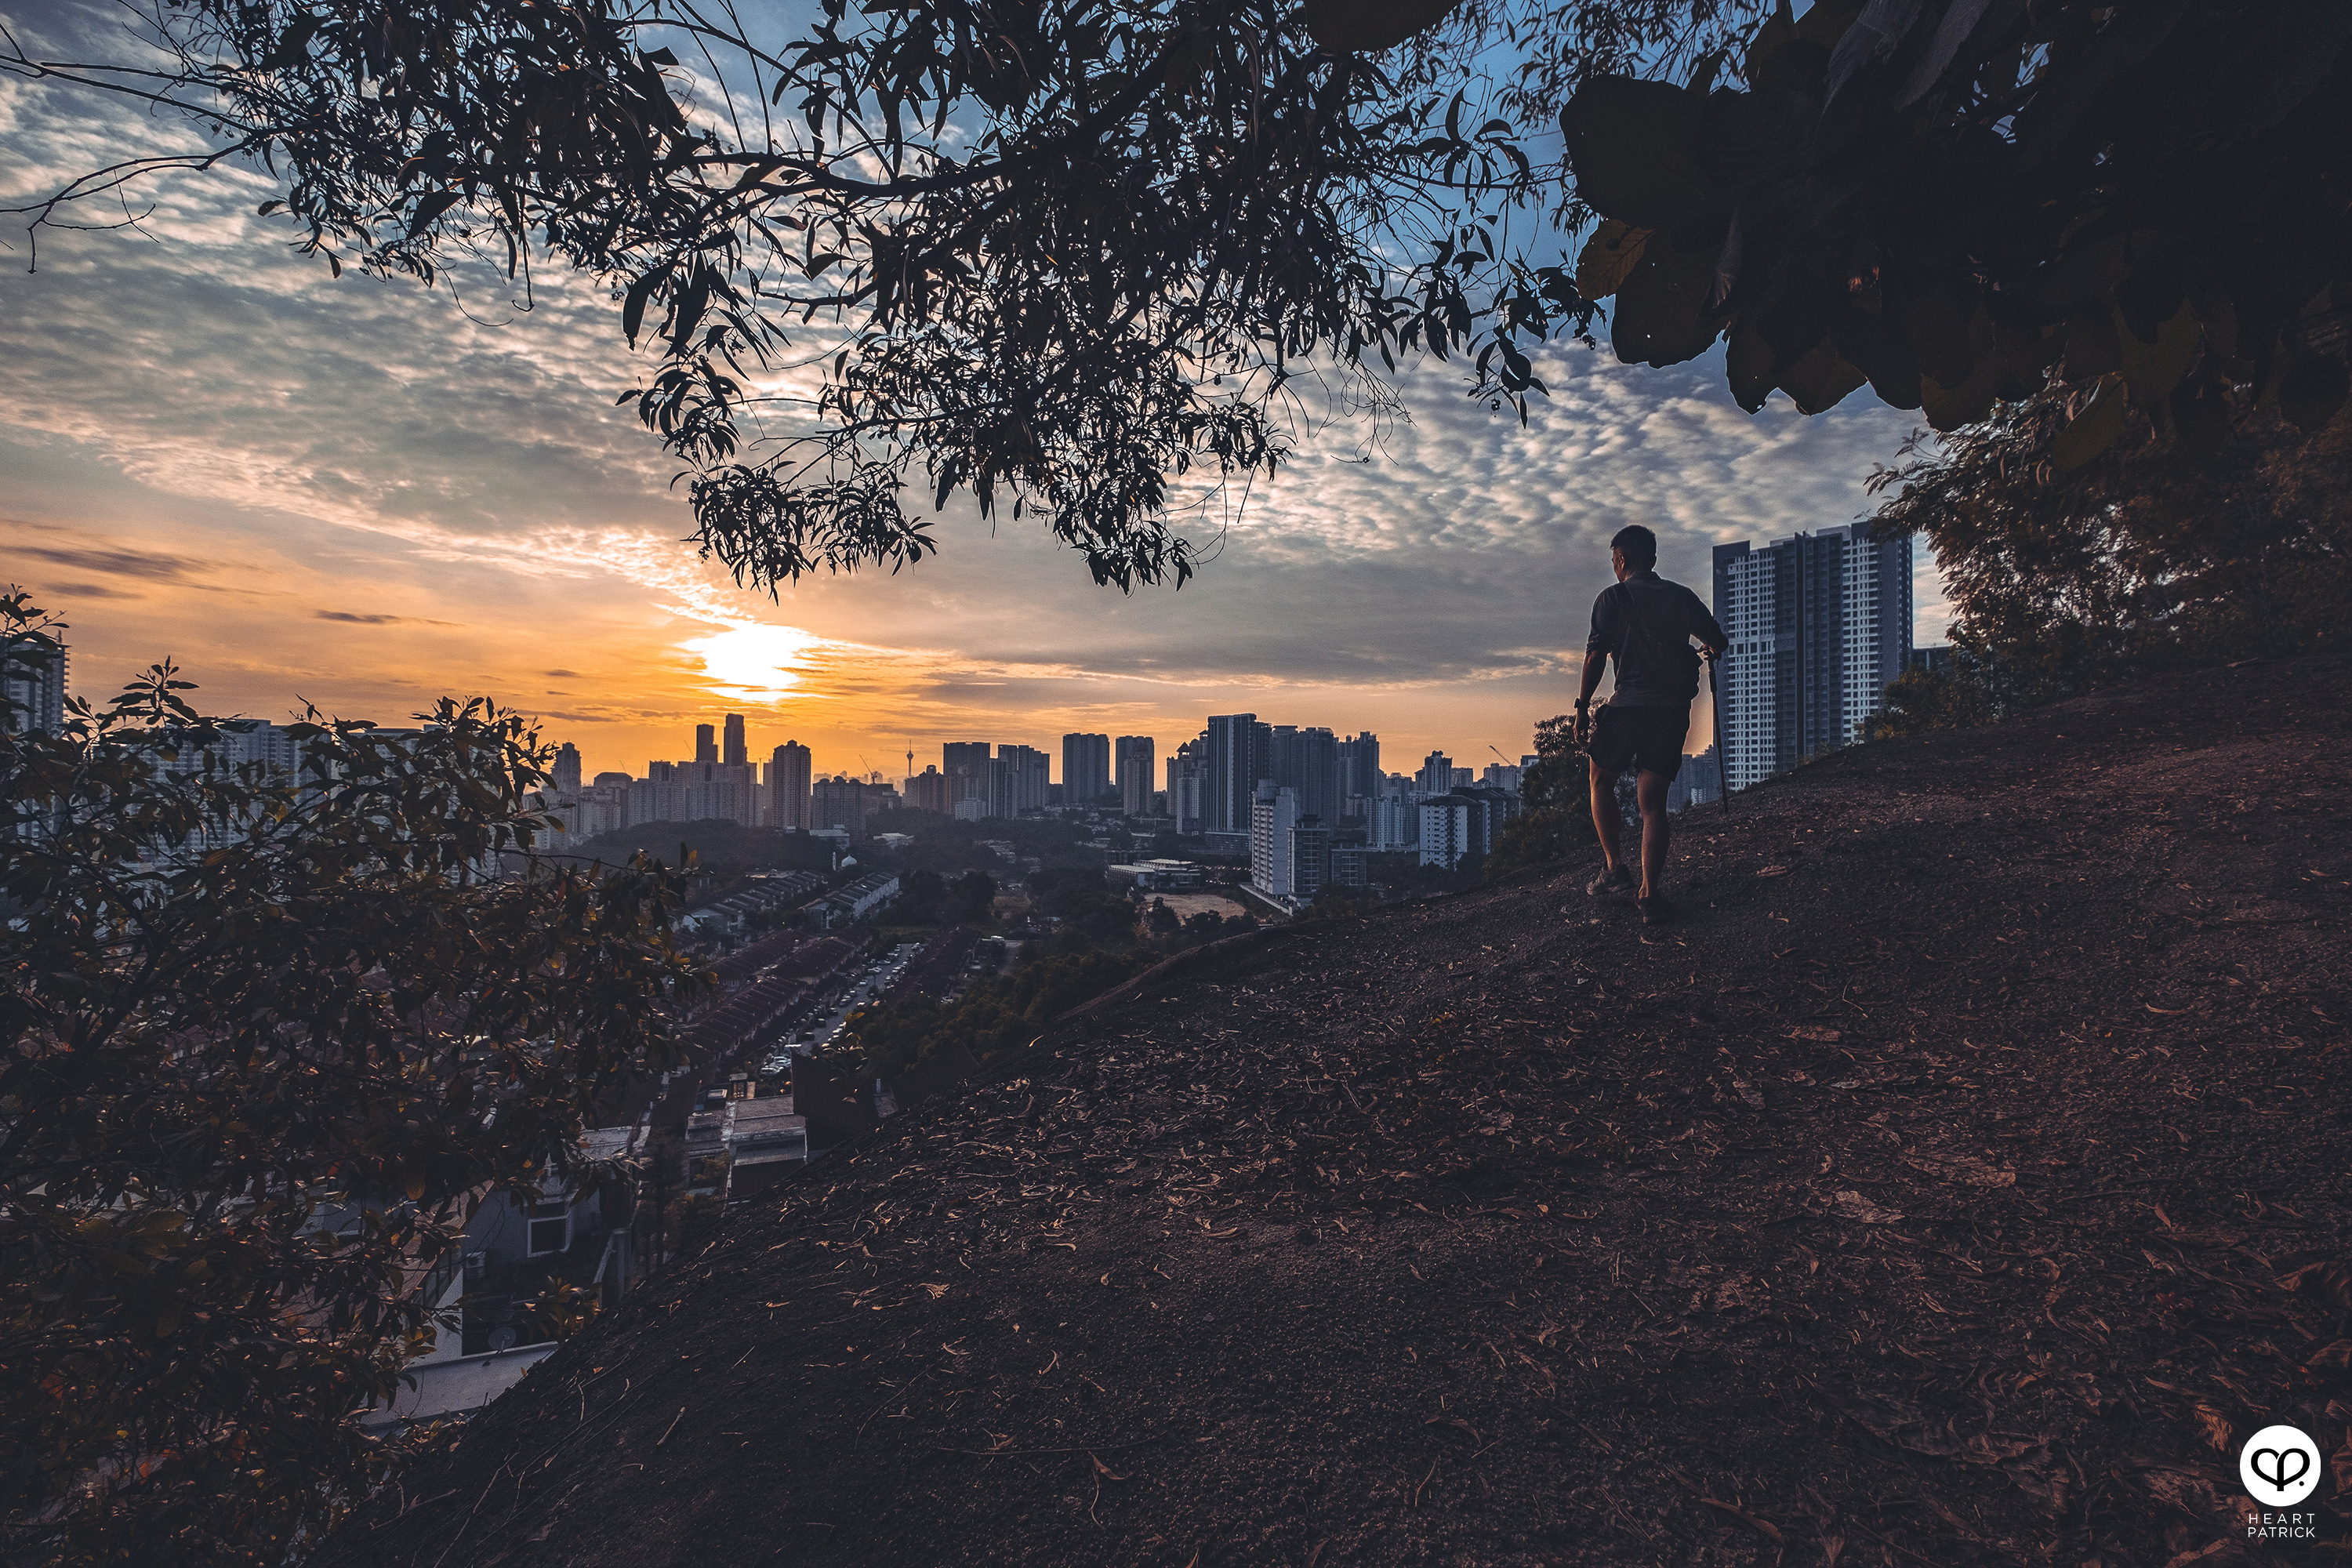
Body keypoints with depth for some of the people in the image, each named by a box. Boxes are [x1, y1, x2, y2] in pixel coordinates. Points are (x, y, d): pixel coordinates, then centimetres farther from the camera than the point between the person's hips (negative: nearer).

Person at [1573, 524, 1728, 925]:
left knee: (1601, 779, 18)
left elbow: (1595, 656, -7)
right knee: (1653, 801, 4)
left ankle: (1614, 866, 8)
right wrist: (1709, 650, 44)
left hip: (1628, 704, -3)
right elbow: (1719, 643, 21)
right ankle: (1649, 893, -4)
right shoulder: (1682, 597, 14)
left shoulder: (1612, 598, 2)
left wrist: (1582, 706, -6)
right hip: (1674, 708, 3)